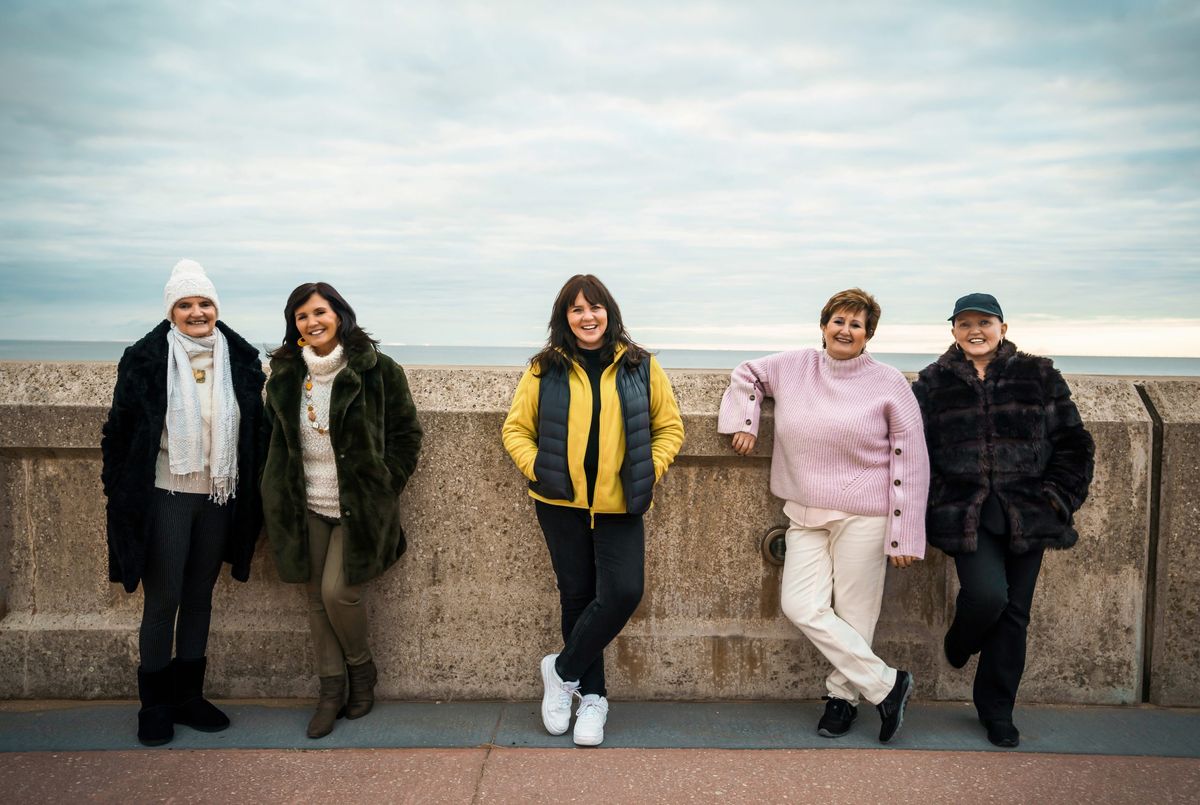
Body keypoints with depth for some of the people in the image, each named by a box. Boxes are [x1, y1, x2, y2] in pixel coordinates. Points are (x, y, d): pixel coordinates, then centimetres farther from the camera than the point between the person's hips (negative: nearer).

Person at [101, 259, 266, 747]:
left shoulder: (241, 360, 2)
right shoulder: (145, 359, -7)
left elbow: (254, 431, 9)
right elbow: (120, 429, -3)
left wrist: (250, 495, 8)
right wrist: (119, 492, -4)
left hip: (219, 499, 3)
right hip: (166, 497, -3)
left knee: (199, 598, 13)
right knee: (162, 601, 3)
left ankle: (188, 695, 26)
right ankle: (154, 704, 19)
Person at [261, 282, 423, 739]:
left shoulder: (376, 370, -9)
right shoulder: (285, 374, 5)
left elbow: (407, 433, -3)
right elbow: (276, 439, 18)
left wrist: (382, 488, -7)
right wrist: (281, 493, 10)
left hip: (359, 507, -4)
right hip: (307, 508, 5)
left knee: (338, 591, -11)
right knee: (317, 597, 7)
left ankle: (362, 671, 18)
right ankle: (331, 690, 22)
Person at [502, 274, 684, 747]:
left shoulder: (640, 366, 3)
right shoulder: (545, 369, 2)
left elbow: (669, 426, 8)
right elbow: (516, 428, 6)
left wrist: (649, 472, -3)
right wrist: (538, 470, -7)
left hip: (620, 505, 0)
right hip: (561, 502, 0)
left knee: (623, 592, -13)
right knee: (577, 596, 9)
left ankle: (562, 670, 12)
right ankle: (592, 697, 27)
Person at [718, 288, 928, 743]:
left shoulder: (889, 385, -3)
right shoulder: (793, 368, 6)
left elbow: (911, 462, -2)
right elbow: (746, 374, 24)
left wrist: (904, 536, -6)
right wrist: (743, 422, 7)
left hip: (862, 516, -3)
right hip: (805, 516, 4)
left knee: (854, 614, 1)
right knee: (800, 606, -6)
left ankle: (843, 693, 25)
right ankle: (885, 683, 8)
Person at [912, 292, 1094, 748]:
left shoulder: (1038, 376, 7)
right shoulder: (934, 383, 6)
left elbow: (1073, 442, 10)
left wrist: (1059, 496, 0)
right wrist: (930, 505, 0)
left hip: (1026, 514, 2)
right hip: (967, 513, -2)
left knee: (1014, 613, 6)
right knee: (987, 594, -21)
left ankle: (997, 711, 24)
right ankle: (960, 643, 16)